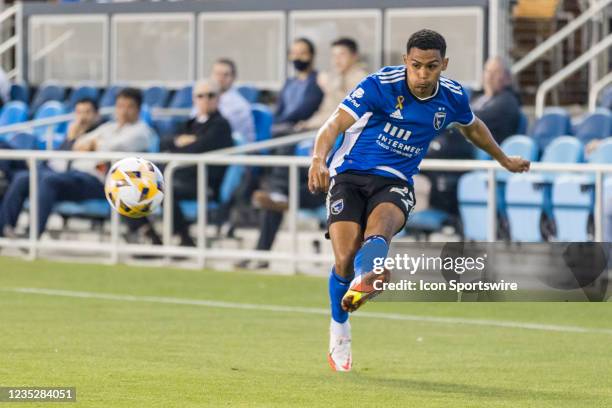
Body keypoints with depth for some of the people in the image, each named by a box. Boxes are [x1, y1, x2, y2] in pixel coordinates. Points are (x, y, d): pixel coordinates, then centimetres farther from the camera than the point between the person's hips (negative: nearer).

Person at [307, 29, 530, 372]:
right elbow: (335, 125, -22)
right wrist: (319, 159, -42)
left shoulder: (452, 97, 0)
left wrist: (504, 160, 39)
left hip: (395, 182, 2)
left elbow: (473, 127, 25)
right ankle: (339, 335, 9)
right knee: (345, 257, -16)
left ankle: (363, 282, -65)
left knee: (380, 226, -33)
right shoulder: (380, 85, -14)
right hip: (349, 175, -2)